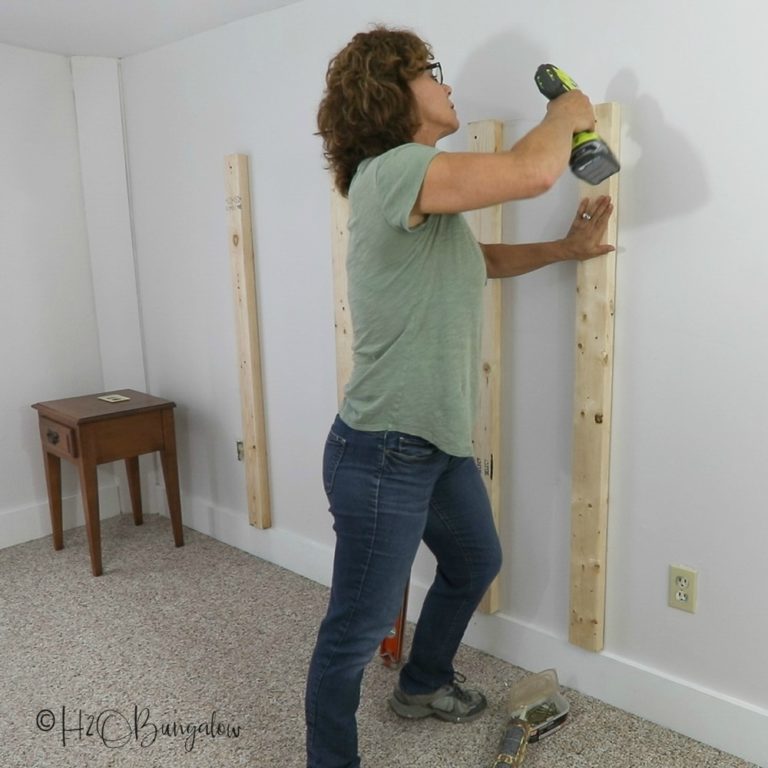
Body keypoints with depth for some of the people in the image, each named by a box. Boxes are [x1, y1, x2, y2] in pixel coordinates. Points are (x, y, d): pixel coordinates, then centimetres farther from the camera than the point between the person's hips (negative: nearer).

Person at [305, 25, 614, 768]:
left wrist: (565, 248, 19)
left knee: (475, 563, 29)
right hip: (383, 454, -10)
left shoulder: (430, 197, 13)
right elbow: (532, 173, -26)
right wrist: (567, 112, -4)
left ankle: (423, 684, 52)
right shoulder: (388, 172, -19)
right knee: (355, 632, 5)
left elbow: (477, 260, 29)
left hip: (440, 442, 11)